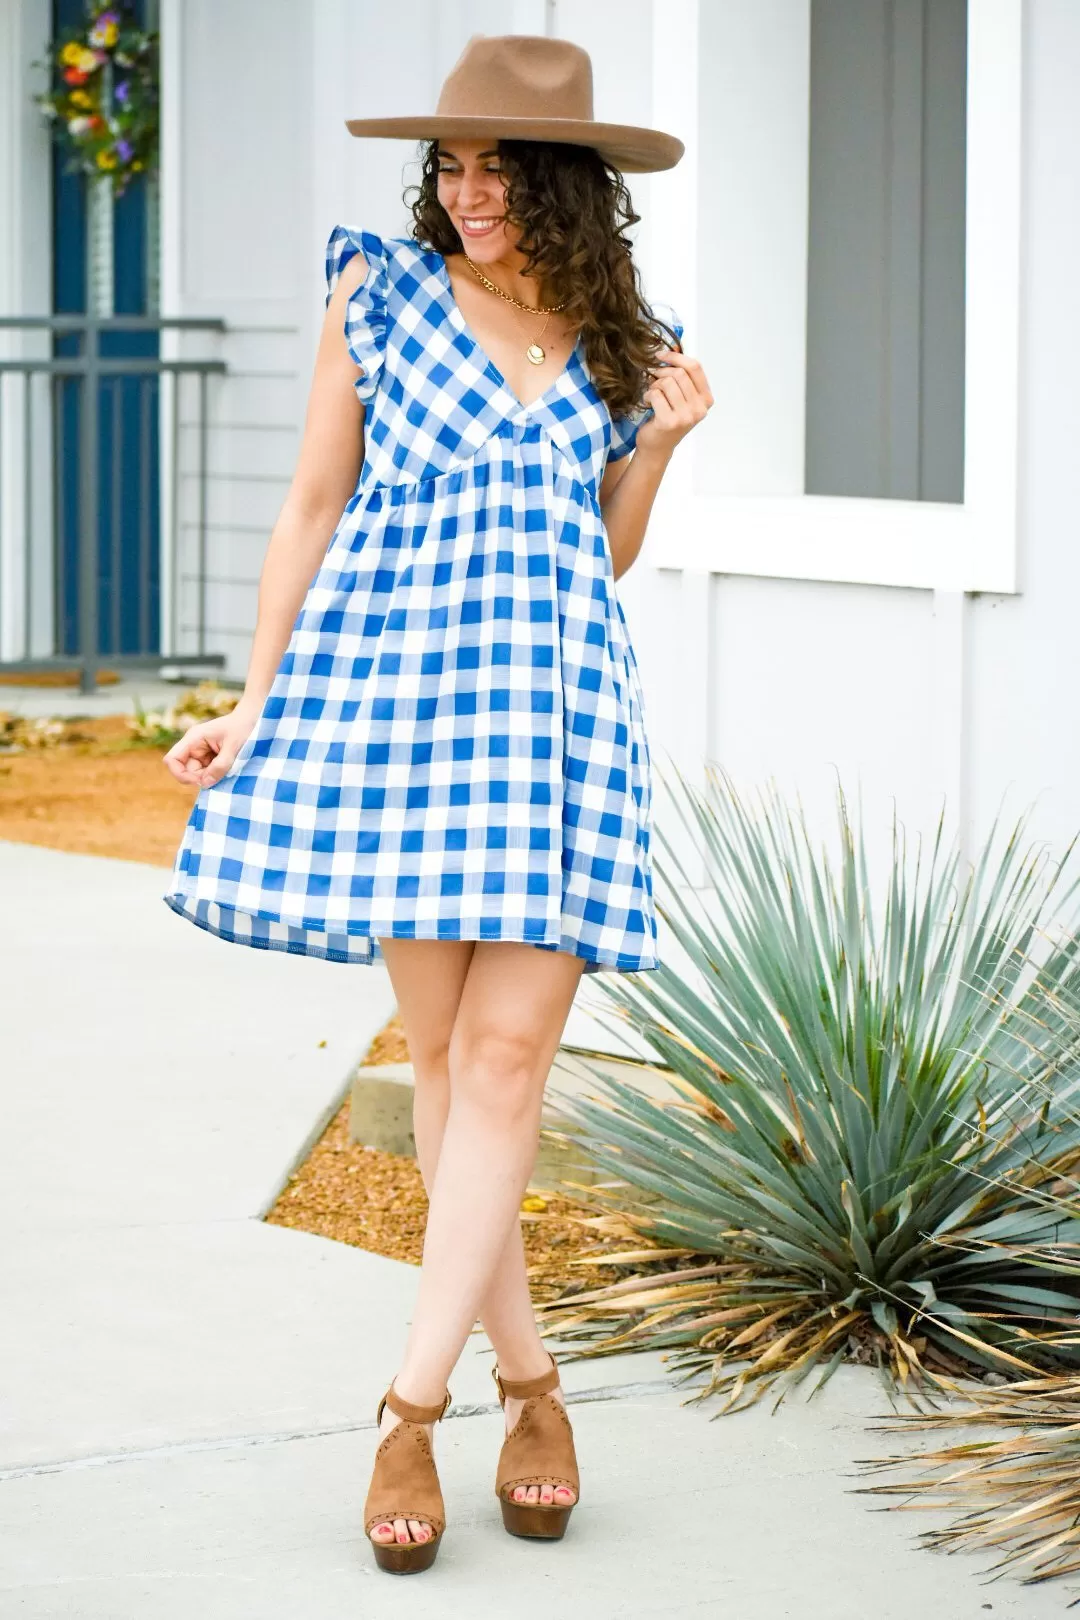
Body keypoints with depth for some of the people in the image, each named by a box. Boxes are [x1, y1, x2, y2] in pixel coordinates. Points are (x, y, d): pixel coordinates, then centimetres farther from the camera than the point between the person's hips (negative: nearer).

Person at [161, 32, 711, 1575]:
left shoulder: (623, 342, 12)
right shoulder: (380, 289, 7)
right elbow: (313, 506, 9)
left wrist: (661, 442, 2)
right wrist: (255, 704, 5)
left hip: (556, 700, 1)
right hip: (389, 687, -1)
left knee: (507, 1052, -9)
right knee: (442, 1050, 2)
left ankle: (413, 1402, -5)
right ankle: (529, 1378, 15)